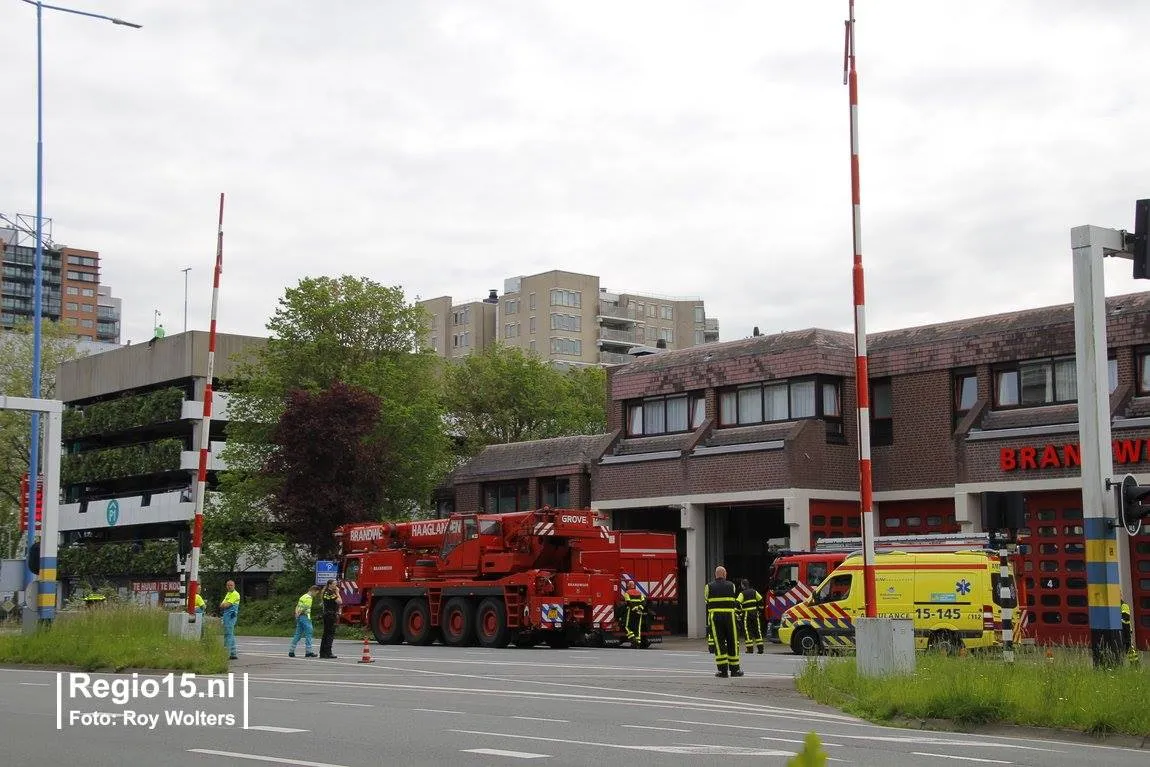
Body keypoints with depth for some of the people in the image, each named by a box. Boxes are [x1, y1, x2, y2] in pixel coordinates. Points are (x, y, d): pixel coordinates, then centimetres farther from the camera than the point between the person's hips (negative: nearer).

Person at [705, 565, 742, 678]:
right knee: (732, 643, 8)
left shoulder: (709, 586, 3)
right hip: (729, 616, 0)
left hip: (715, 616, 0)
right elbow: (735, 602, 7)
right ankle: (734, 669, 11)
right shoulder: (731, 585, 3)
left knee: (719, 643, 1)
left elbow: (706, 601, 8)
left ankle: (722, 670, -3)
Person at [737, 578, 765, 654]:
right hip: (755, 613, 5)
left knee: (747, 631, 1)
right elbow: (761, 600, 14)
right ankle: (760, 648, 2)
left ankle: (750, 648, -2)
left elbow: (738, 603, -16)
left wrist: (739, 613, -10)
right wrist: (760, 610, 23)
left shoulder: (742, 594, -7)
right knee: (757, 630, 8)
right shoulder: (754, 592, 8)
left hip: (746, 614, -5)